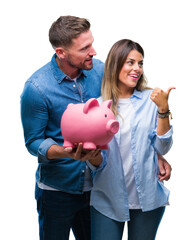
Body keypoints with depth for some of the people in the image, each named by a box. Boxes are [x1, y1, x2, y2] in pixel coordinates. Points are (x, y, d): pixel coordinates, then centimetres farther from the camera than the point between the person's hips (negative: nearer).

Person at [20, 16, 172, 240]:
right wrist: (68, 153, -32)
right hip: (57, 189, -3)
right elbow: (33, 141, -13)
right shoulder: (36, 88, -19)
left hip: (96, 186, 4)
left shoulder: (100, 70, -7)